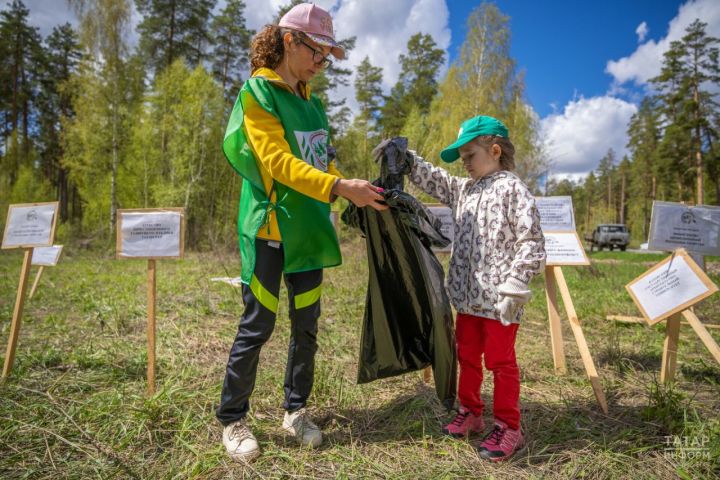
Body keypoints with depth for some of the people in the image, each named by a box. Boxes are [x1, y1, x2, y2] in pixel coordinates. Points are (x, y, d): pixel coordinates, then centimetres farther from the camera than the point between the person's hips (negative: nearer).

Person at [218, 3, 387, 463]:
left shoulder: (311, 102, 16)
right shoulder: (257, 92, -6)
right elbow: (278, 161, -18)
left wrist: (354, 188, 4)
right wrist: (341, 187, -27)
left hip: (307, 229, 7)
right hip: (270, 228, -6)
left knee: (307, 325, 10)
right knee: (257, 326, 0)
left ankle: (296, 410, 27)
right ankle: (233, 419, 19)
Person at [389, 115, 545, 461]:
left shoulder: (512, 189, -10)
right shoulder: (462, 190, 14)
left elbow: (531, 242, -14)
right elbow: (430, 178, 15)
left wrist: (514, 287, -20)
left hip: (498, 297, -7)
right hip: (466, 294, 8)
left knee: (501, 360, 5)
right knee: (467, 356, 18)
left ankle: (508, 427, 20)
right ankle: (470, 412, 35)